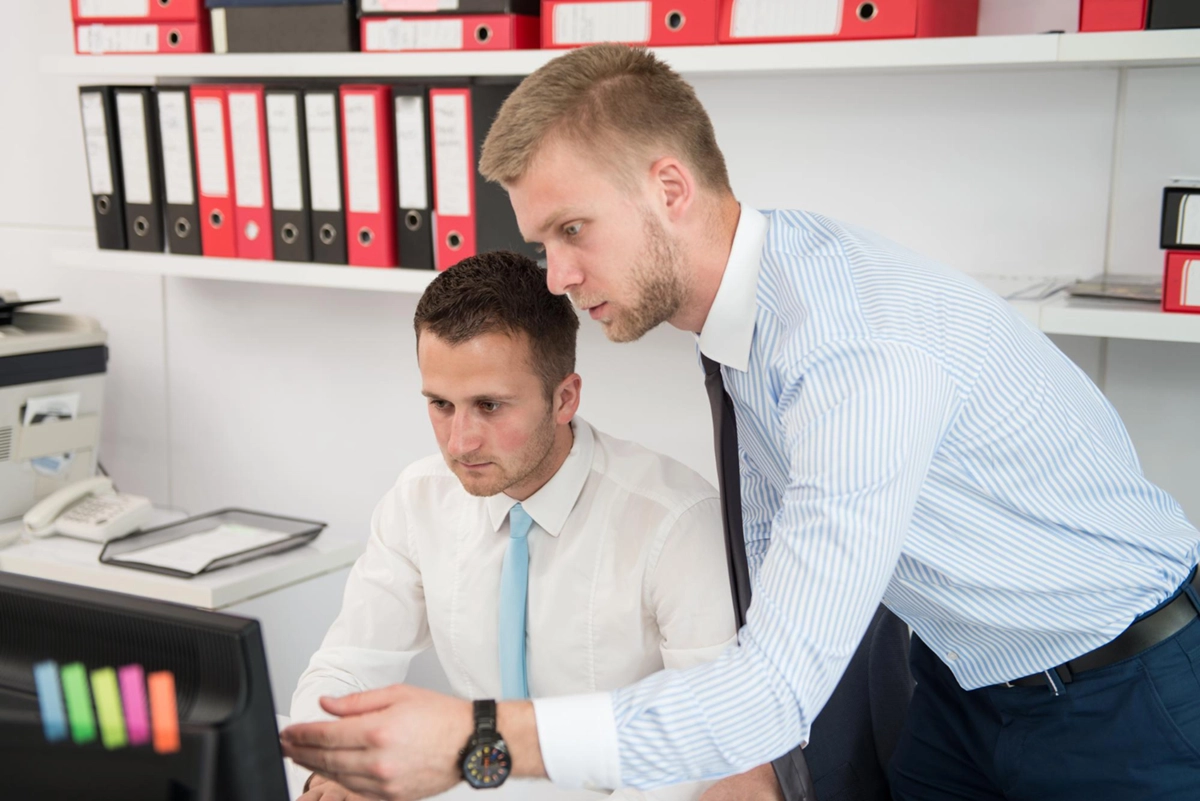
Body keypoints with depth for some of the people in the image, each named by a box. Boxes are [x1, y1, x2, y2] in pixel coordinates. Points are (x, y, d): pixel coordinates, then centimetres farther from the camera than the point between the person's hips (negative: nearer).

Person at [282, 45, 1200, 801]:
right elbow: (766, 531, 5)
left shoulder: (864, 353, -35)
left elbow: (782, 688, -36)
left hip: (1122, 693, -7)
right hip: (963, 675, 7)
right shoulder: (747, 295, -6)